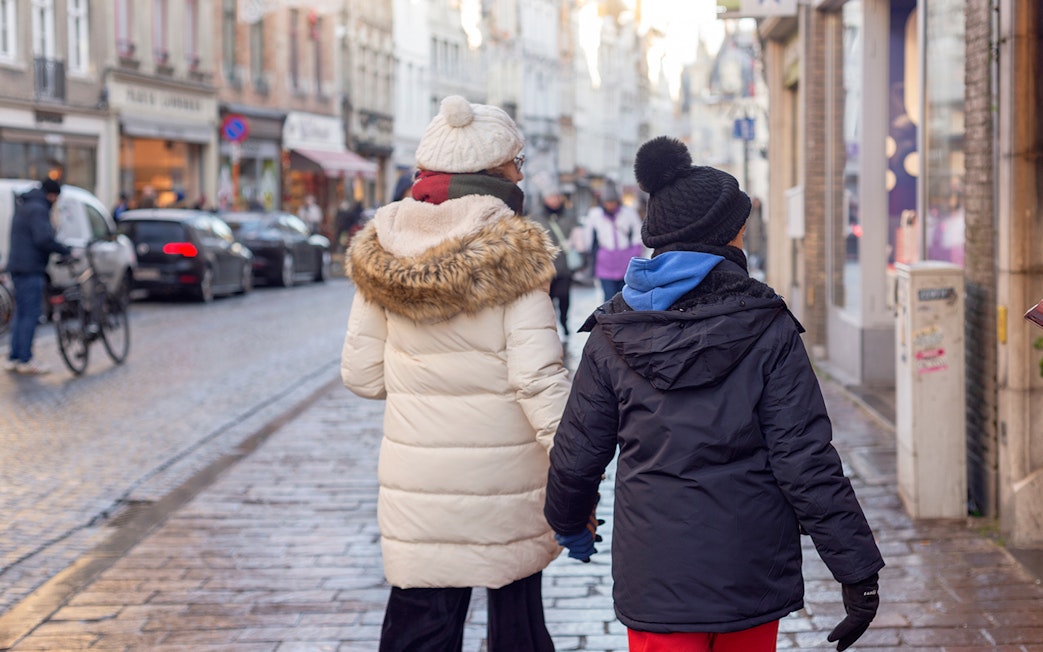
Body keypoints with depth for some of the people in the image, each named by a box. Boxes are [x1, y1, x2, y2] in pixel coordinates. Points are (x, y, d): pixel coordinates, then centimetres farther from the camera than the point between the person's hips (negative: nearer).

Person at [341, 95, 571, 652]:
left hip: (416, 482, 3)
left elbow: (362, 375, 4)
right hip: (505, 475, -3)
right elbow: (538, 379, -17)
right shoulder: (513, 254, -11)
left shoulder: (381, 252, 1)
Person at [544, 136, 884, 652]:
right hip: (752, 572, 0)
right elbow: (806, 459, -11)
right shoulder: (766, 328, -7)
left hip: (654, 576, 1)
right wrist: (858, 572, -7)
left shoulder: (614, 336, 0)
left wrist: (569, 523, 28)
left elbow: (578, 453, 7)